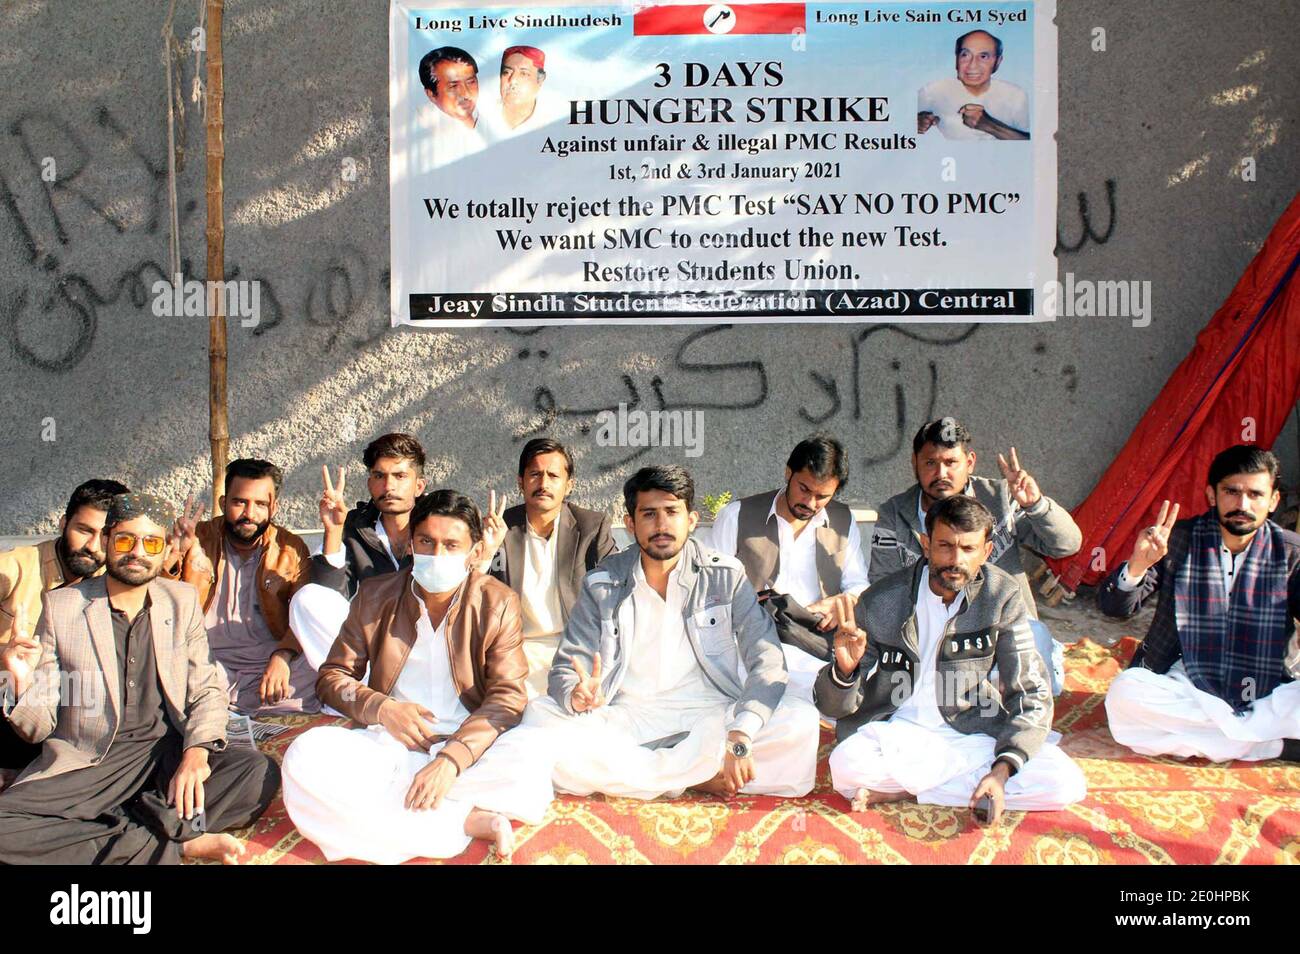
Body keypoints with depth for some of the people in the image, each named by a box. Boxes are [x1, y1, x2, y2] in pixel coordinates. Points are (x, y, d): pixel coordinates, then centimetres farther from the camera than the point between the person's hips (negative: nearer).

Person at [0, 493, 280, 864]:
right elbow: (39, 728, 1)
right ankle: (180, 844, -26)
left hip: (169, 751, 1)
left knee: (260, 774, -25)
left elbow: (207, 689, 6)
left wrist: (197, 752, -15)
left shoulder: (182, 600, 7)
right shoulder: (61, 605, 1)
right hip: (88, 761, -1)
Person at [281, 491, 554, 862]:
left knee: (531, 754, -33)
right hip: (388, 744, 2)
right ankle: (469, 821, -28)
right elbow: (332, 677, 10)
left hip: (466, 748, -2)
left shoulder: (498, 603, 0)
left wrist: (453, 759, -24)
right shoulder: (375, 595, 6)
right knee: (306, 756, -29)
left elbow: (507, 695, -8)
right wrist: (381, 707, -12)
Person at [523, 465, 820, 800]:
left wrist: (740, 737, -25)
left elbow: (767, 660, -8)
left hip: (711, 717, -1)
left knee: (801, 720, -27)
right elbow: (566, 671, 4)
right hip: (626, 720, 1)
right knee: (539, 715, -26)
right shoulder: (601, 585, 5)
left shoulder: (726, 576, 1)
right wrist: (577, 696, -22)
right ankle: (695, 776, -20)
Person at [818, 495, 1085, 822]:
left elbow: (1031, 696, -7)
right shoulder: (881, 602, -11)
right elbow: (836, 707, -6)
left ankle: (904, 791, -14)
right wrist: (845, 669, -30)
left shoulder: (1002, 597, -7)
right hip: (896, 730, -3)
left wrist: (1003, 769, -23)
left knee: (1066, 783, -22)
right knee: (846, 767, -34)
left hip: (971, 730, 3)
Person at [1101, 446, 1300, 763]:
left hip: (1270, 694, -1)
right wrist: (1137, 565, -27)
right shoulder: (1178, 540, 0)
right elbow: (1115, 607, -6)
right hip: (1185, 691, 1)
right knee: (1125, 694, -32)